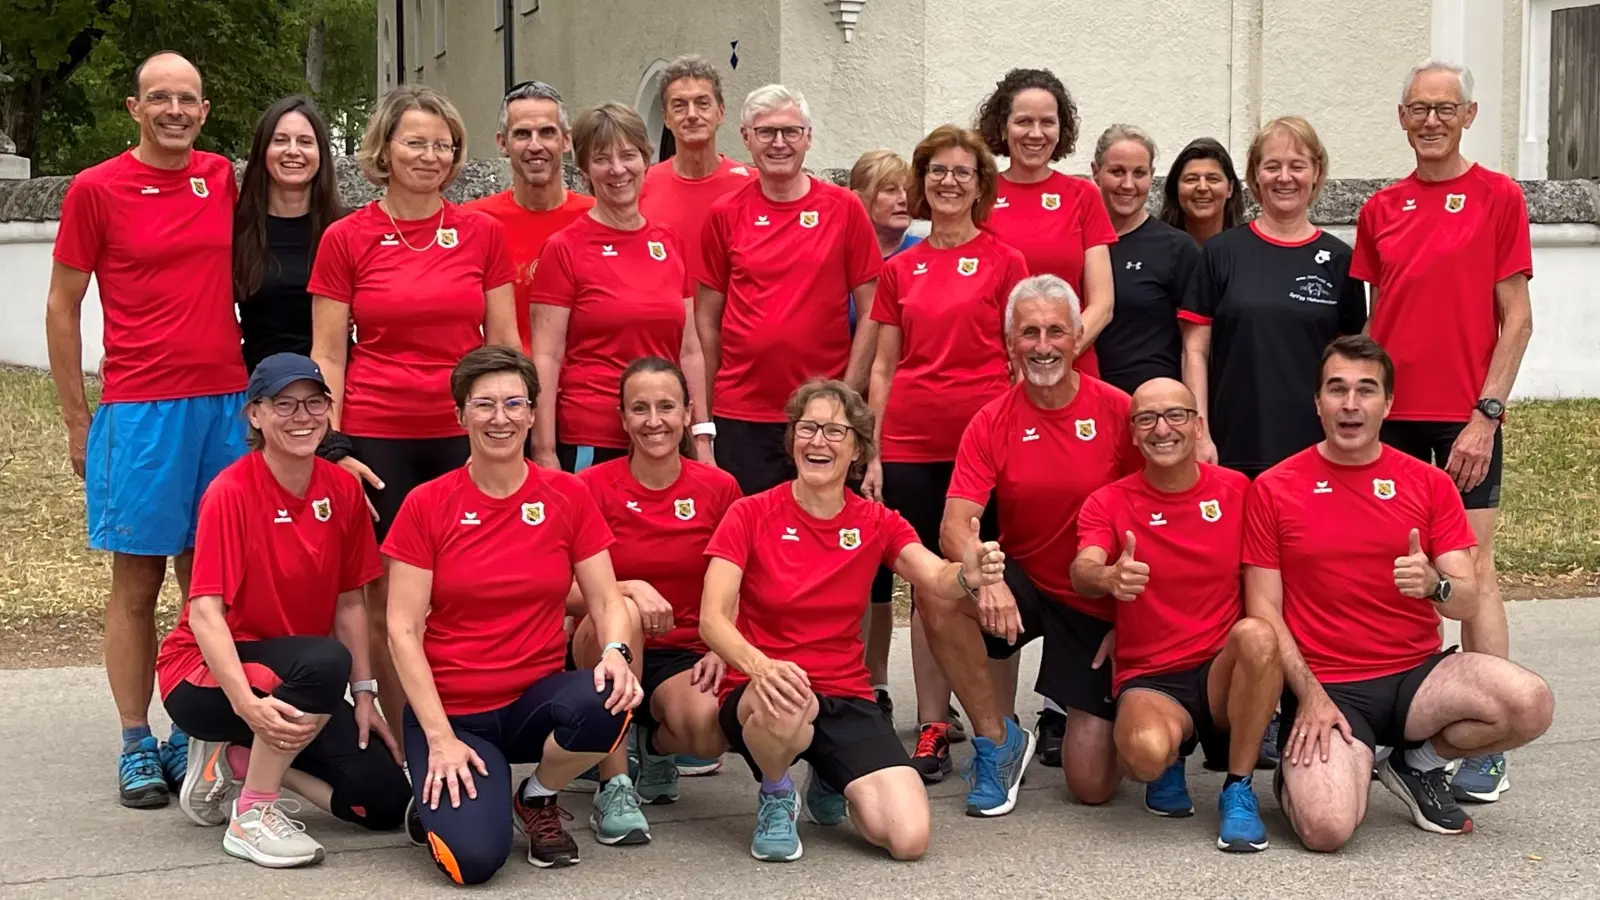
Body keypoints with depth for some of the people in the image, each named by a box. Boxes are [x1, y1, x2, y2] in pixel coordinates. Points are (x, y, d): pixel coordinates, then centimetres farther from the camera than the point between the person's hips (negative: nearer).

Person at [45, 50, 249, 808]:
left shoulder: (222, 179, 8)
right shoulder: (96, 189, -2)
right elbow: (62, 307, 2)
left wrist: (253, 394, 10)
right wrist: (77, 421, 0)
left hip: (225, 403, 4)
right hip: (138, 407, -3)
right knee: (138, 582, 2)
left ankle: (193, 736, 16)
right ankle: (136, 746, 10)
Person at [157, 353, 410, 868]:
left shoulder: (342, 489, -2)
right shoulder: (231, 492, -19)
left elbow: (349, 601, 6)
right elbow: (204, 612, -25)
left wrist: (363, 694, -1)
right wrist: (248, 703, -37)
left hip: (300, 681, 6)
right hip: (210, 672, -6)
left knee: (385, 800, -7)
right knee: (324, 662, -37)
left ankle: (239, 757, 11)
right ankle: (251, 816, -19)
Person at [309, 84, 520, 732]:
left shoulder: (483, 234, 7)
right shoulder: (346, 239, 3)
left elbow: (504, 344, 10)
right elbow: (327, 356, 3)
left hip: (464, 436, 2)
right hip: (377, 437, -1)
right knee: (387, 595, 1)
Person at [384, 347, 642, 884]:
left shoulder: (568, 496, 1)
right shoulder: (426, 505, -5)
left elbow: (607, 600, 2)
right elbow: (404, 629, -7)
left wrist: (616, 652, -22)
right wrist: (440, 737, -14)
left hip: (536, 699, 2)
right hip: (450, 711, -2)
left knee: (606, 705, -34)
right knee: (475, 858, -26)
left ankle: (538, 798, 1)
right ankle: (441, 796, 13)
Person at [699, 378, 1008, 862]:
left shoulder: (877, 523, 6)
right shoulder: (751, 514, -3)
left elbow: (936, 579, -14)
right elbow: (712, 618, -15)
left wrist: (967, 575, -39)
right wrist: (759, 665, -36)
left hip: (845, 699, 3)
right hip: (760, 696, -3)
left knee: (909, 838, -18)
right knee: (785, 708, -42)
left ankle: (831, 784, 17)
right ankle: (776, 797, -5)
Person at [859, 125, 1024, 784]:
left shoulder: (1004, 261, 3)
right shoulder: (900, 270, 12)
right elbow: (883, 367, 12)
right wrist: (871, 452, 6)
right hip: (910, 444, 3)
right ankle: (933, 728, 9)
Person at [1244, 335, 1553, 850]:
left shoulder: (1429, 484, 6)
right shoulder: (1274, 489, 0)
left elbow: (1469, 602, 0)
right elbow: (1264, 609, -1)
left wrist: (1433, 585, -24)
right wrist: (1309, 694, -13)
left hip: (1417, 674, 3)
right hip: (1325, 686, -3)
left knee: (1531, 705, -26)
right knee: (1326, 829, -28)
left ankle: (1419, 765, 5)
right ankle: (1302, 770, 11)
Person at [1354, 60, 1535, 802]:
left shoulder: (1497, 198, -1)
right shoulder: (1380, 210, 10)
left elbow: (1516, 318, -4)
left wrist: (1485, 414, -11)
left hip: (1464, 418, -4)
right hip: (1390, 414, 4)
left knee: (1472, 568, -4)